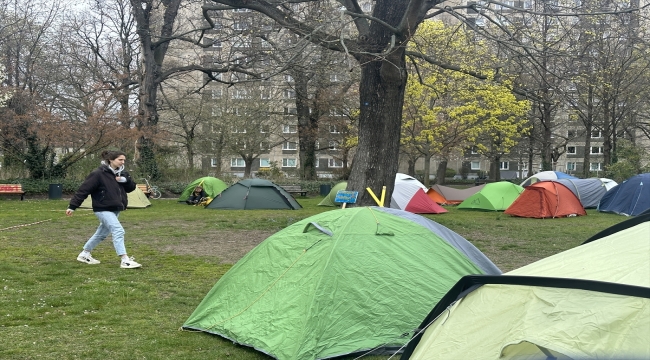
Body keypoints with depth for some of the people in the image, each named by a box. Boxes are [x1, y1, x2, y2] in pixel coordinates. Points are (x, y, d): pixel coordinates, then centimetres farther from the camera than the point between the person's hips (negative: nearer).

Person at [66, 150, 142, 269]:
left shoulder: (121, 173, 8)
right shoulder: (98, 174, -15)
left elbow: (131, 188, 9)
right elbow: (84, 190, -16)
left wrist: (126, 180, -13)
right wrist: (72, 206, -18)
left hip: (115, 209, 9)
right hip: (103, 209, -9)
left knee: (101, 233, 18)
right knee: (118, 231, -19)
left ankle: (84, 254, 34)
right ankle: (125, 260, -19)